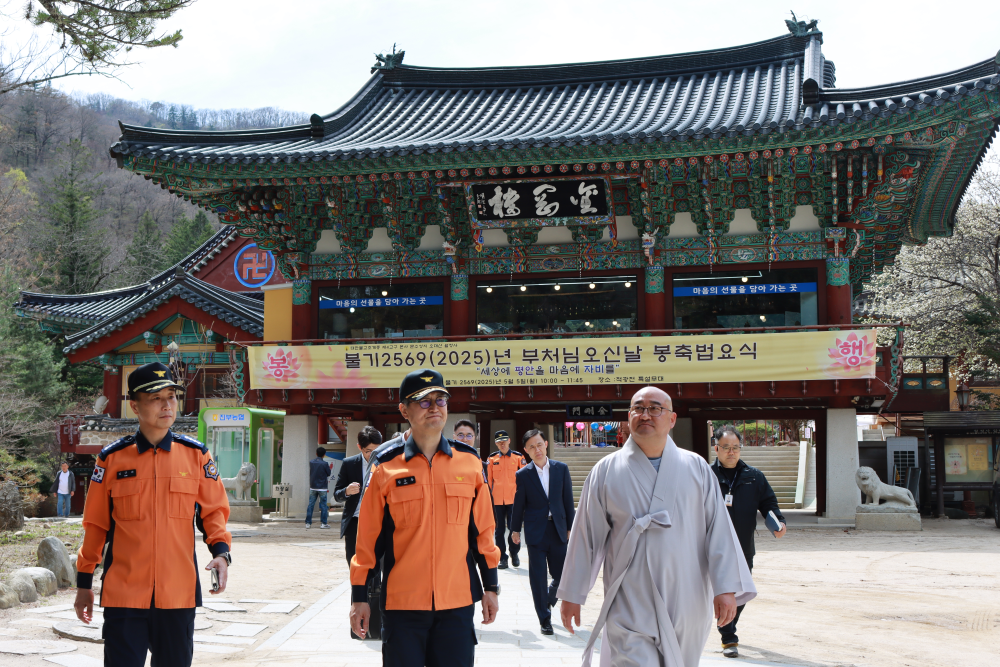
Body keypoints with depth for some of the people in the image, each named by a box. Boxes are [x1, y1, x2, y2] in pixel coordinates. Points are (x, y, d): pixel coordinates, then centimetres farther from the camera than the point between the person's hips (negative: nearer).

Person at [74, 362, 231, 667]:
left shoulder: (196, 455, 4)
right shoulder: (112, 458, 2)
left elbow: (214, 510, 9)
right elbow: (95, 524, 9)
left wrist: (221, 551, -9)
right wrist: (84, 583, 11)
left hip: (179, 593, 2)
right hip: (123, 594, -1)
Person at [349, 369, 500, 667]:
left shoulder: (469, 461, 5)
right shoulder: (387, 466, -1)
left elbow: (482, 530, 11)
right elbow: (369, 536, 4)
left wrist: (490, 587, 10)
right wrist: (360, 596, 3)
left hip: (457, 601, 2)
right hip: (402, 603, -1)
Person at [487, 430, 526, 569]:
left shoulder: (518, 457, 3)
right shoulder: (492, 459, 6)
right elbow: (488, 479, 10)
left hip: (513, 499, -1)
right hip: (497, 500, 1)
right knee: (500, 530, 5)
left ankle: (514, 553, 19)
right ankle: (502, 558, 12)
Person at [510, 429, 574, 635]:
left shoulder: (561, 469, 4)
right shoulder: (522, 475, -2)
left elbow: (568, 500, 6)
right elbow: (519, 504, 4)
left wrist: (570, 527, 6)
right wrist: (515, 529, 8)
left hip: (558, 530, 2)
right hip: (535, 531, -2)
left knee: (562, 575, 4)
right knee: (538, 578, 0)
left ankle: (548, 599, 35)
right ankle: (545, 619, 11)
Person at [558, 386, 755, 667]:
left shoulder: (697, 468, 5)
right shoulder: (606, 471, 2)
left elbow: (719, 529, 1)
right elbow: (586, 536, 5)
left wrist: (727, 588, -7)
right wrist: (571, 594, 6)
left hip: (687, 607, 2)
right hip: (630, 608, -2)